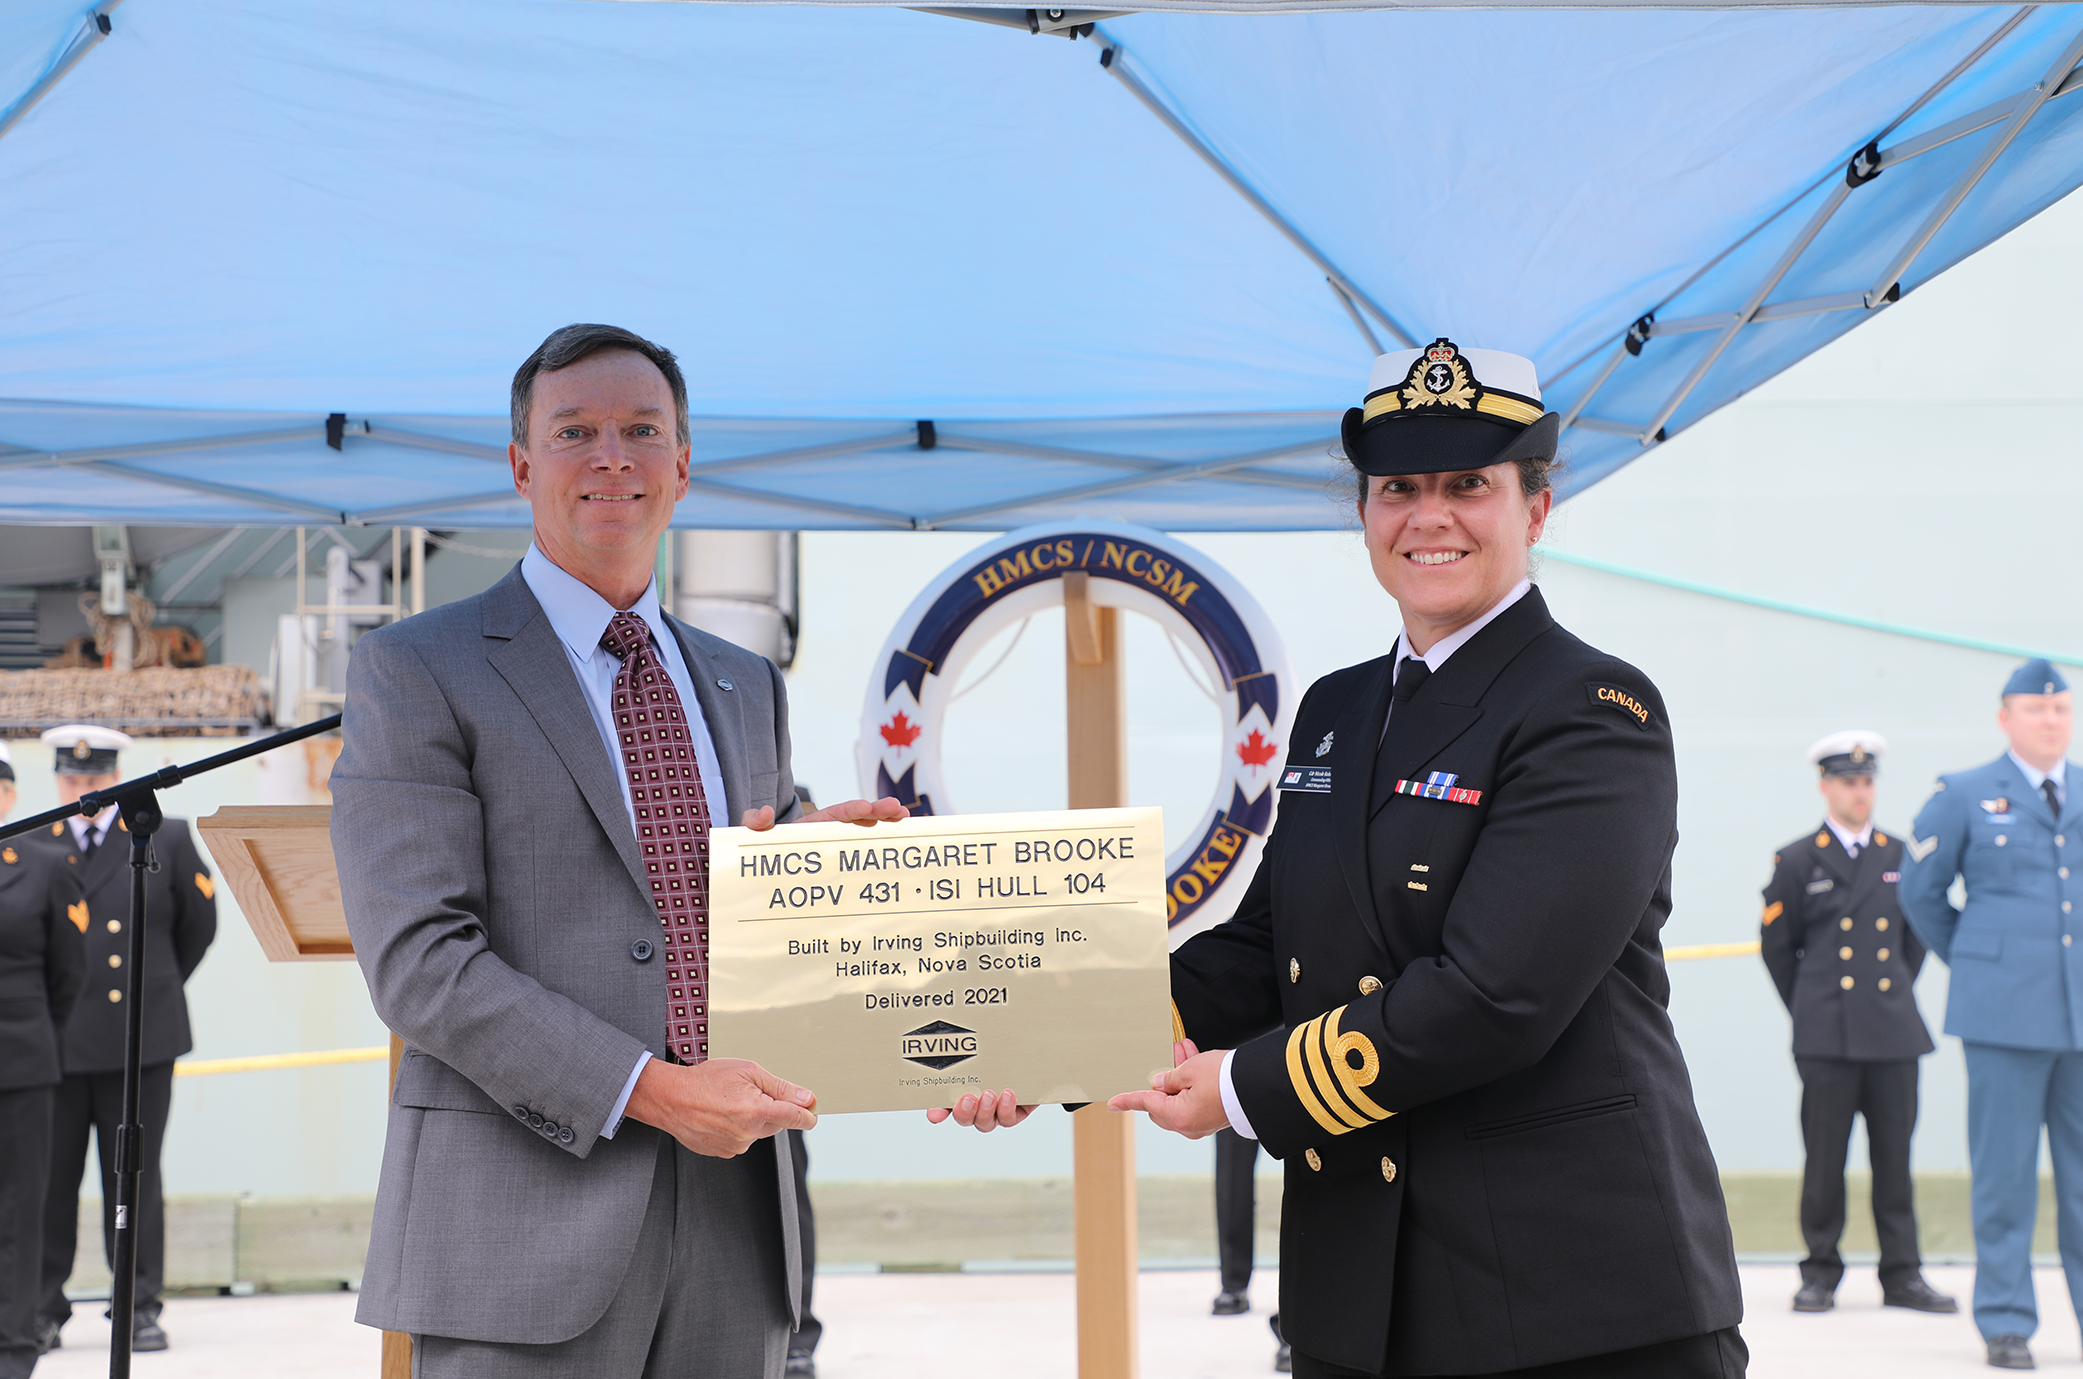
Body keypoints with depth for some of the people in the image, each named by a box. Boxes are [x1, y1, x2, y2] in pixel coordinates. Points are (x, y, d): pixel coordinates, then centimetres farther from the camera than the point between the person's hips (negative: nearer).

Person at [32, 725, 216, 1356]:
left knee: (135, 1180, 2)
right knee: (48, 1179, 0)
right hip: (54, 1039, 0)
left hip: (139, 1041, 0)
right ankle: (43, 1312, 8)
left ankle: (140, 1310, 8)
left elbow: (198, 925, 17)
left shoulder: (167, 841, 6)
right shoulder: (28, 848, 6)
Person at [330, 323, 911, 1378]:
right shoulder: (413, 671, -1)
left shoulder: (746, 689, 18)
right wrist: (650, 1091, -18)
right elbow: (418, 959, -11)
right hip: (528, 1227, -5)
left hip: (734, 1223, 5)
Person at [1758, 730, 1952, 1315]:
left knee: (1895, 1157, 3)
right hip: (1827, 1037, -2)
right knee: (1825, 1158, -2)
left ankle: (1902, 1274, 8)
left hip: (1894, 1031, 3)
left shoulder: (1899, 857, 12)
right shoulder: (1796, 861, 4)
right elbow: (1777, 947, 9)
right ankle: (1820, 1273, 7)